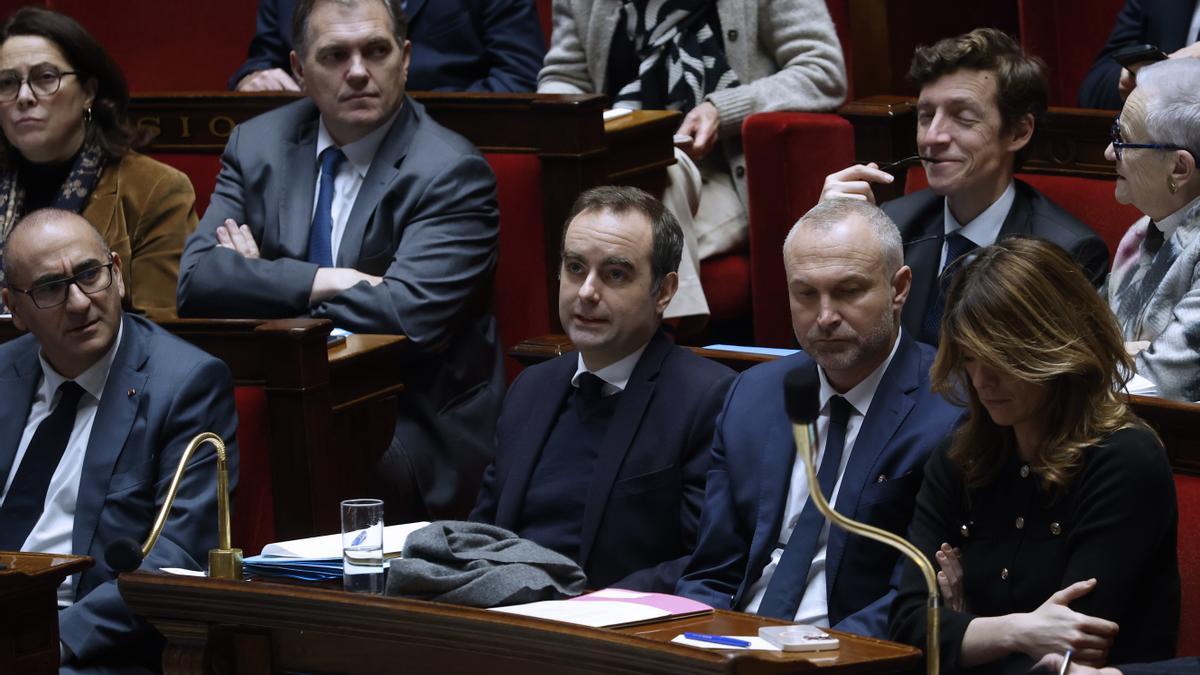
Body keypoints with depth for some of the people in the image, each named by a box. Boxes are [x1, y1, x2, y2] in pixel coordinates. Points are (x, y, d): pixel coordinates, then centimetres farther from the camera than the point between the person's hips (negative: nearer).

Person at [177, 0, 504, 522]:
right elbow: (197, 279, -3)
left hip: (412, 426, -4)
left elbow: (406, 315, -20)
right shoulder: (258, 145, 8)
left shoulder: (451, 173, -7)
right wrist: (328, 282, -16)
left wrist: (263, 284, -8)